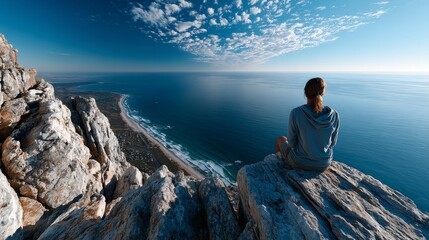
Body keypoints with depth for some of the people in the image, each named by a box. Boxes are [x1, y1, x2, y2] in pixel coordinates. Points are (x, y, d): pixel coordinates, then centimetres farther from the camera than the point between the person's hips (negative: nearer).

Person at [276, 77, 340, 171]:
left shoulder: (296, 113, -26)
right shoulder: (334, 115, -16)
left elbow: (291, 142, -15)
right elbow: (332, 142, -2)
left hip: (300, 161, -3)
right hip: (323, 163, 4)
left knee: (281, 140, 28)